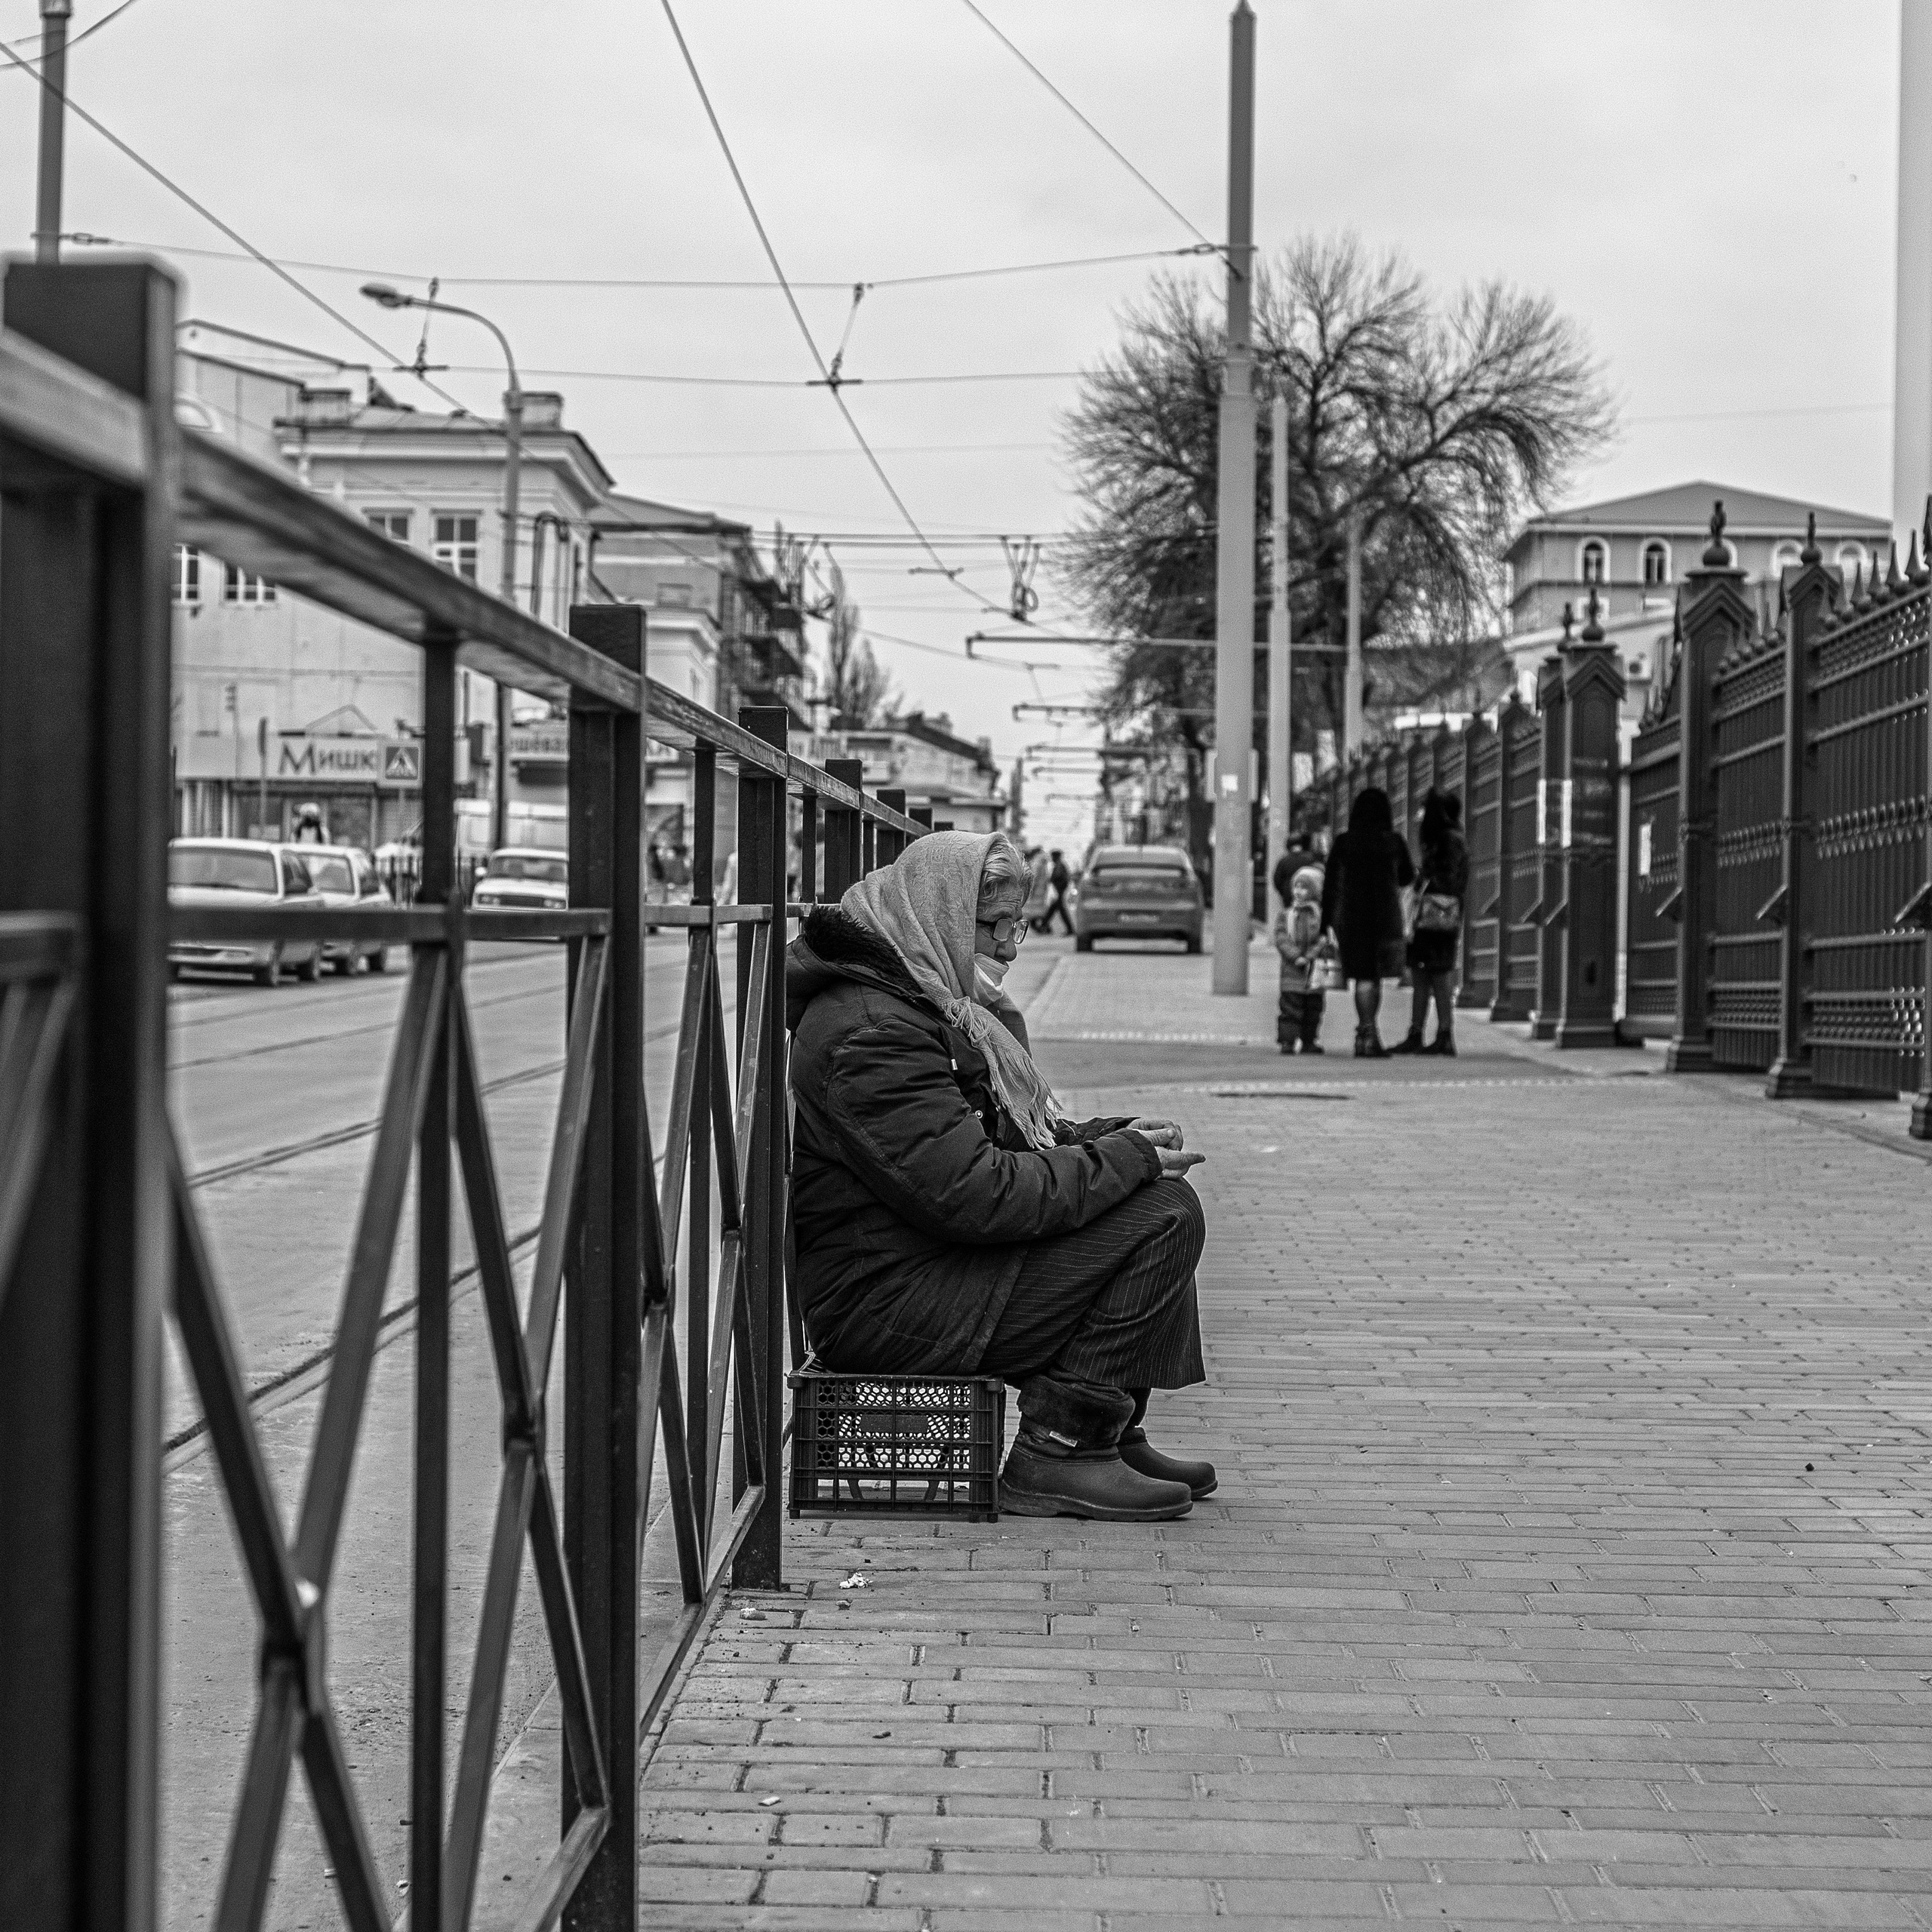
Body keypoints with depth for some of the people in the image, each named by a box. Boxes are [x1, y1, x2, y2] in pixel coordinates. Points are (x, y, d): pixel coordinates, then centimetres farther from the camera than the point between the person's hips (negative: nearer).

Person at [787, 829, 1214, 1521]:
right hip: (881, 1303, -11)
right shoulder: (873, 1034, -20)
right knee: (1163, 1217, -16)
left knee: (1151, 1188, 14)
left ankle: (1113, 1435, 14)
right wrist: (1121, 1159, -16)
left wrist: (1099, 1138, 2)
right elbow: (974, 1195, -26)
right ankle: (1057, 1456, -13)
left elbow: (999, 1140, 22)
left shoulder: (932, 1006, 16)